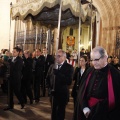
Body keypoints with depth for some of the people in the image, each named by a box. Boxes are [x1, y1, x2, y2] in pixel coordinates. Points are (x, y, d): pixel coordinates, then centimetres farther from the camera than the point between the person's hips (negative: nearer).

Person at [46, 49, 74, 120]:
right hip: (53, 93, 4)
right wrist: (51, 86, 4)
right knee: (53, 112, 18)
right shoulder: (52, 66, 3)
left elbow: (69, 81, -26)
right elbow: (48, 78, 17)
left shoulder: (69, 67, -13)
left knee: (60, 114, 10)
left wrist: (57, 72, -29)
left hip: (63, 94, -4)